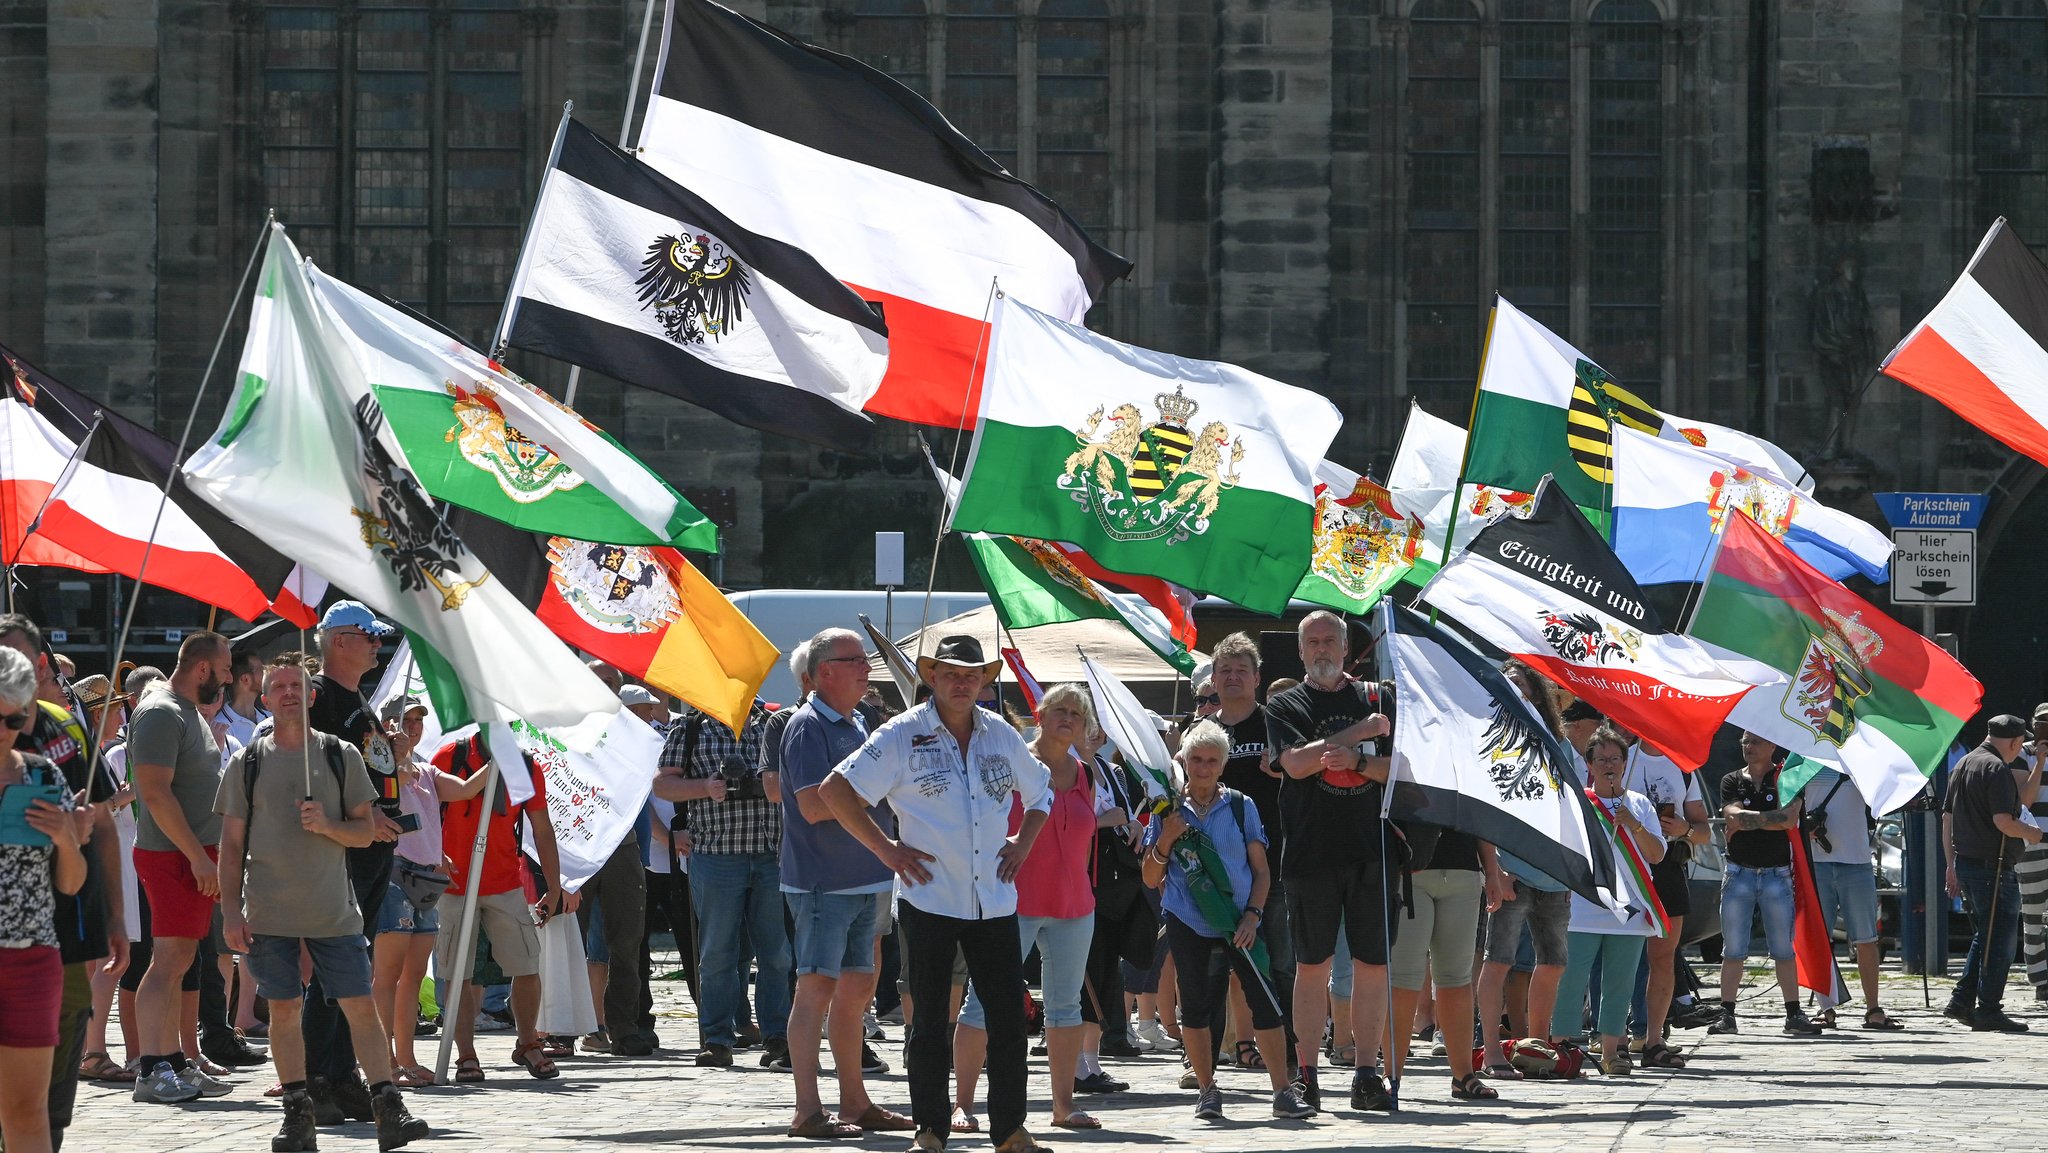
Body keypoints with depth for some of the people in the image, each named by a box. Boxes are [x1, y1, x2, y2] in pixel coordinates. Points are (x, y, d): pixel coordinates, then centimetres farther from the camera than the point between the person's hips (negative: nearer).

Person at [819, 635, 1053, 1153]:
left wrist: (1022, 842, 12)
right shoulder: (903, 735, -4)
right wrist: (885, 848, -7)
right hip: (929, 901, -4)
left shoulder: (1001, 735, 10)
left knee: (1009, 1017, 2)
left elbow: (1040, 790, 27)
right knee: (930, 1022, 2)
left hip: (993, 901, 4)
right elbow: (835, 790, -5)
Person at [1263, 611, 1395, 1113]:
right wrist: (1361, 732, -9)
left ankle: (1366, 1074, 6)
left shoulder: (1377, 698, 12)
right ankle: (1306, 1076, 5)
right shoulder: (1285, 705, 7)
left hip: (1372, 850, 2)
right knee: (1312, 965, 1)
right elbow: (1297, 762, -11)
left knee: (1373, 963, 1)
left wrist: (1357, 761, -12)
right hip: (1311, 854, -2)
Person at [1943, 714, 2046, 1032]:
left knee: (1984, 936, 18)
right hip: (1993, 867, -9)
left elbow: (1947, 817, 18)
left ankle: (1961, 1001, 15)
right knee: (2001, 939, -3)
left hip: (1965, 862, 9)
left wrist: (1952, 864, 22)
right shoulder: (1997, 769, -14)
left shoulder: (1962, 765, 15)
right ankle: (1988, 1011, -3)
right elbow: (2004, 822, -22)